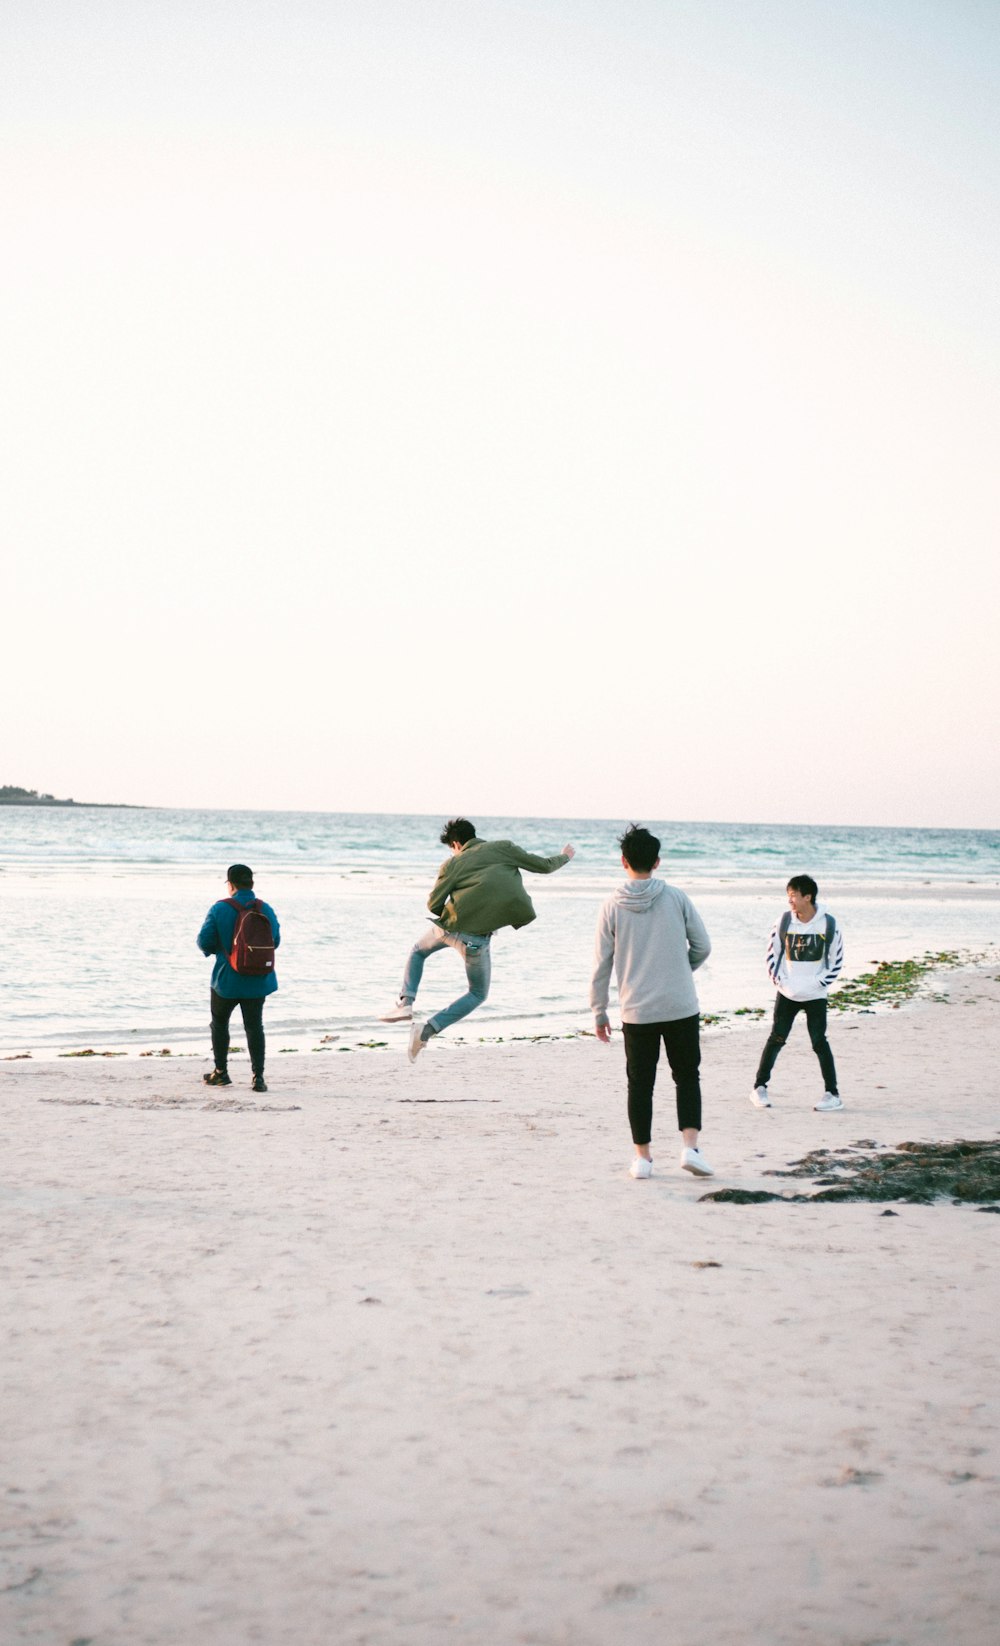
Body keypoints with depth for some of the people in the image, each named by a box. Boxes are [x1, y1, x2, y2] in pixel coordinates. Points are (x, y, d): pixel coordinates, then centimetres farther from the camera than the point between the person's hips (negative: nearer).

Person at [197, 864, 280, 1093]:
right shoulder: (266, 910, -3)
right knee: (254, 1026, 7)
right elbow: (275, 941, 6)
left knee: (219, 1023, 18)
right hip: (257, 981, 2)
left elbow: (204, 941, -12)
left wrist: (213, 949, 10)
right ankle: (258, 1077, -1)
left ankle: (221, 1072, 24)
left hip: (226, 979, -2)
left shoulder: (220, 909, -12)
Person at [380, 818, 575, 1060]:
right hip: (476, 939, -1)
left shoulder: (452, 863, 7)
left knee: (418, 951, 34)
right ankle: (427, 1030, 3)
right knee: (478, 994, 19)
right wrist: (564, 857, 34)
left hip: (448, 927, 1)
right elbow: (544, 866, 13)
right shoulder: (503, 848, 8)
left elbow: (433, 905, 1)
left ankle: (405, 1003, 12)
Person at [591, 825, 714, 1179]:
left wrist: (599, 1012, 9)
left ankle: (642, 1157, 14)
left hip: (636, 1012, 0)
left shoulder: (612, 906, -3)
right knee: (687, 1077, 12)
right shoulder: (675, 898, -3)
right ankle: (690, 1147, -1)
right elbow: (702, 947, 2)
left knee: (640, 1084, 10)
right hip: (681, 1007, 0)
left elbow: (601, 964, 0)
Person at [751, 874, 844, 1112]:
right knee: (776, 1039, 1)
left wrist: (818, 984, -6)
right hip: (787, 993, 2)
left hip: (815, 995, -1)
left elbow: (836, 961, 1)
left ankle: (832, 1094, 3)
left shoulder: (828, 924, -7)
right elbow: (772, 954, 6)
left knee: (819, 1042, -3)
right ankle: (759, 1087, 10)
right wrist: (779, 981, -2)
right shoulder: (784, 921, -3)